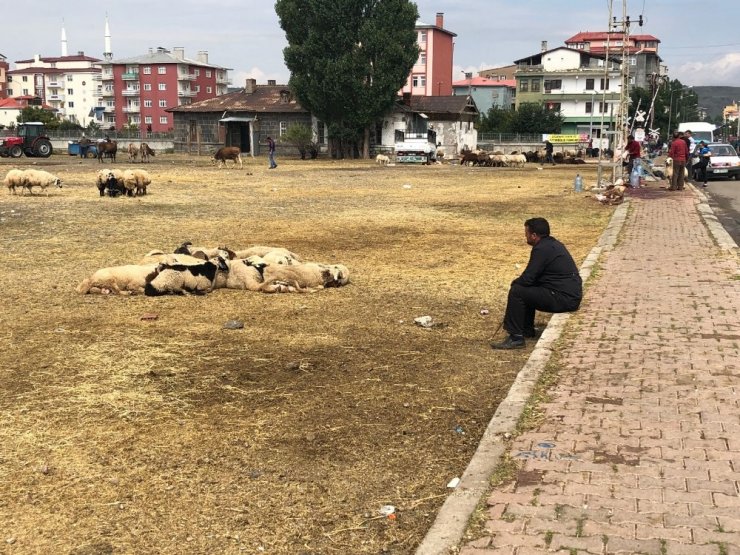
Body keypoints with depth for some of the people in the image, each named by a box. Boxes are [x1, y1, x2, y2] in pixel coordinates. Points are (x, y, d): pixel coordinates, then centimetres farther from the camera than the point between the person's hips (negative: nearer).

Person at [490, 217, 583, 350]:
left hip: (564, 299, -10)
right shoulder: (553, 244, 15)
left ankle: (516, 338, -8)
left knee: (516, 292, -11)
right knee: (526, 289, 24)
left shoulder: (542, 249, -16)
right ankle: (527, 330, 28)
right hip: (572, 294, 10)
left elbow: (527, 279, -17)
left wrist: (514, 283, 4)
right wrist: (518, 282, 12)